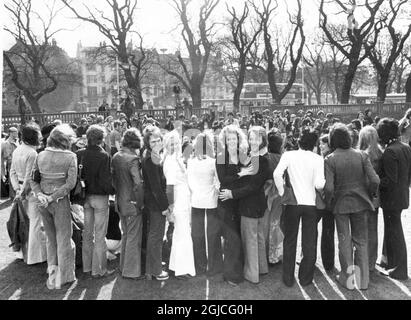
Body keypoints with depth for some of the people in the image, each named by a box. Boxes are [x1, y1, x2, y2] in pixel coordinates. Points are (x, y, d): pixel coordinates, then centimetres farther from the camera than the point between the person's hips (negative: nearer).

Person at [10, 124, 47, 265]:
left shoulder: (17, 151, 8)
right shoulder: (32, 153, -18)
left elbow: (13, 172, 10)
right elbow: (29, 177, -19)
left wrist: (17, 188, 5)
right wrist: (23, 191, -9)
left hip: (22, 189, 8)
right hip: (32, 190, -8)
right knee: (35, 222, 2)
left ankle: (25, 253, 28)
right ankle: (34, 256, 10)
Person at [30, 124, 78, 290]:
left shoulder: (41, 155, 0)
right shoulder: (70, 157, -12)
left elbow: (32, 179, -1)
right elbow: (70, 183, -18)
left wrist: (40, 195, -8)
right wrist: (53, 197, -14)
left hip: (43, 203, 5)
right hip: (61, 202, -4)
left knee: (50, 238, 22)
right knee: (63, 239, 10)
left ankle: (52, 269, 32)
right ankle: (62, 276, 17)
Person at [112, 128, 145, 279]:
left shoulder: (116, 157, 3)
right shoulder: (133, 159, -20)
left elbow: (113, 178, 10)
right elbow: (138, 184, -25)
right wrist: (141, 203, -15)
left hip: (120, 203, 8)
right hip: (132, 204, -8)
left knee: (125, 235, 21)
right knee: (134, 238, 4)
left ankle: (123, 267, 32)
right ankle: (131, 271, 13)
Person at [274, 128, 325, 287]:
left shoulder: (289, 155, -6)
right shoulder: (318, 159, -5)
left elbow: (277, 173, -20)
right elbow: (319, 185, -12)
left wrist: (282, 191, -7)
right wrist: (323, 182, 10)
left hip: (292, 203, 0)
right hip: (311, 204, 0)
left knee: (290, 242, 13)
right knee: (309, 243, 13)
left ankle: (288, 278, 20)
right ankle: (305, 278, 21)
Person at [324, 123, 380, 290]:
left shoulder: (330, 159, -13)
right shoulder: (362, 155, -7)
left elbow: (329, 188, -18)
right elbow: (374, 180, -11)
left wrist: (329, 202, -1)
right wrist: (369, 195, 6)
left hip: (341, 203, -2)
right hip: (360, 202, 2)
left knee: (344, 241, 13)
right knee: (361, 240, 14)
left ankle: (347, 277, 22)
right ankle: (362, 279, 21)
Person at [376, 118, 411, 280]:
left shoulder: (389, 152, -22)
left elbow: (390, 180, -24)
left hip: (391, 198, -9)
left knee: (395, 232, 3)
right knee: (392, 230, 20)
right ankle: (391, 262, 34)